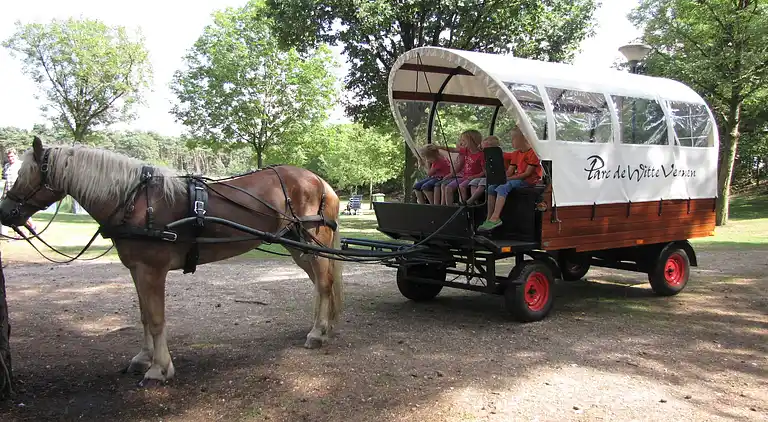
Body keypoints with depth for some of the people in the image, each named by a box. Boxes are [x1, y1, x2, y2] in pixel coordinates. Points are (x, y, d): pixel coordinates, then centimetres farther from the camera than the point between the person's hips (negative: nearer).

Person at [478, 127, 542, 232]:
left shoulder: (533, 152, -10)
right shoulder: (516, 154, 18)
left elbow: (527, 173, -16)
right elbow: (509, 171, 13)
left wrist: (509, 178, -18)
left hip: (529, 181, -9)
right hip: (516, 179, 9)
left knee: (503, 188, -31)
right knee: (491, 187, -10)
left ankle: (495, 218, -36)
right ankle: (489, 218, -16)